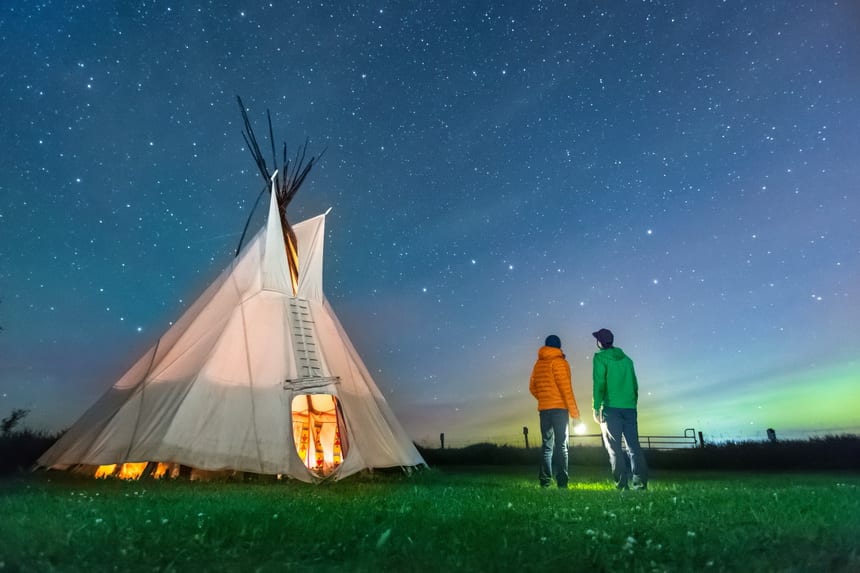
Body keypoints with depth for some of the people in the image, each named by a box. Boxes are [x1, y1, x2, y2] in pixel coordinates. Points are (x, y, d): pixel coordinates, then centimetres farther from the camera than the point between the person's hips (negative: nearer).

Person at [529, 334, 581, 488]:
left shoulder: (538, 364, 11)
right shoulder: (559, 362, -6)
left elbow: (532, 387, 15)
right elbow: (566, 388, -12)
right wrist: (574, 413, -10)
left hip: (543, 409, 5)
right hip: (559, 408, -5)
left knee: (547, 445, 10)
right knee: (561, 445, -2)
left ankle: (545, 481, 7)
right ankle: (562, 481, -8)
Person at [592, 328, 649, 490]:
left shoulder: (601, 358, -1)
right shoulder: (626, 359, 16)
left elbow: (599, 384, -9)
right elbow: (635, 385, 16)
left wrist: (596, 408, -7)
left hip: (611, 408, -5)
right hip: (630, 408, 5)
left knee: (614, 447, -2)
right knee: (633, 445, 7)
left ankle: (622, 484, -7)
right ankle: (640, 482, 3)